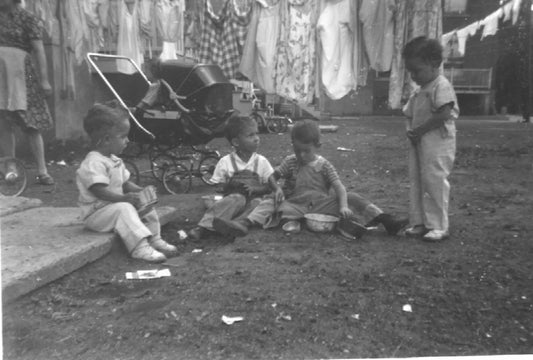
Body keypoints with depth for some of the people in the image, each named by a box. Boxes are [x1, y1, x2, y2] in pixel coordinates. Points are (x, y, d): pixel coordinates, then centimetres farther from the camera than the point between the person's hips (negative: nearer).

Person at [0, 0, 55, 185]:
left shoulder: (27, 19, -1)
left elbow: (39, 50, -7)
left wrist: (44, 79, -14)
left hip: (21, 75, -4)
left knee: (31, 124, -4)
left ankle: (42, 170, 0)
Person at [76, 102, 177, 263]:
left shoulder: (115, 160, 11)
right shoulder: (94, 163, -22)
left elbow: (125, 183, 15)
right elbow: (99, 191, -30)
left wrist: (142, 191, -1)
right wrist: (124, 198, -34)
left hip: (115, 205, 10)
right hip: (96, 212, -10)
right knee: (123, 209, -32)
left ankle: (154, 239, 6)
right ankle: (140, 248, -37)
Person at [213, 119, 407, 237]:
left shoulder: (324, 165, 1)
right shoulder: (290, 162, 6)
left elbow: (340, 189, -8)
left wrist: (343, 206, -25)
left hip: (322, 205, 0)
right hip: (296, 207, 1)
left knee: (352, 197, -18)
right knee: (270, 203, -24)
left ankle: (387, 221, -22)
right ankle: (244, 223, -45)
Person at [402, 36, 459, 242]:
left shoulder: (442, 86, -11)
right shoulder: (418, 91, 15)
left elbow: (444, 114, -21)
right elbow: (410, 115, 18)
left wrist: (420, 130, -18)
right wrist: (410, 130, -2)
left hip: (437, 142, -9)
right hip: (417, 142, 9)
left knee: (434, 182, -5)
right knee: (416, 182, 10)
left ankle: (438, 226, 4)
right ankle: (419, 223, 18)